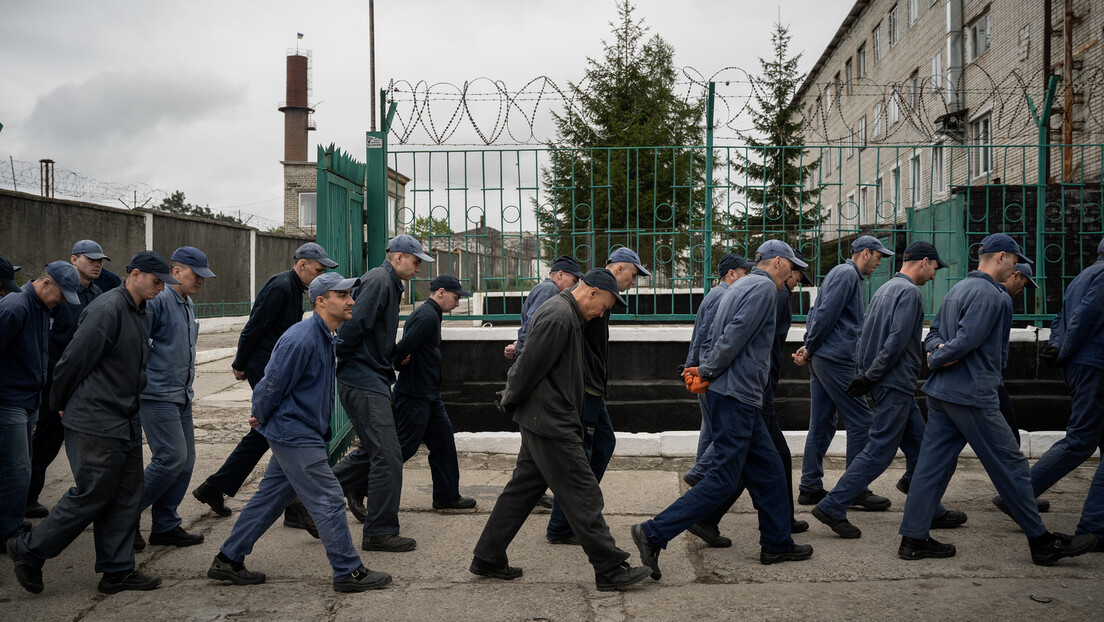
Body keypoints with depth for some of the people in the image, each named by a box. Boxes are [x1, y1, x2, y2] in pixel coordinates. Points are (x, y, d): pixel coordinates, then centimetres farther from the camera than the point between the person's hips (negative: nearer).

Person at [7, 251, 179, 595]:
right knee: (92, 495, -2)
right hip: (94, 422, -9)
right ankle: (28, 550, 16)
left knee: (126, 495, 9)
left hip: (126, 422, 9)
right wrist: (60, 404, -2)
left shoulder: (140, 314, 12)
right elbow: (73, 360, -16)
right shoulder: (106, 310, -19)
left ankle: (117, 571, 17)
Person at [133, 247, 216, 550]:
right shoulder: (157, 300, -14)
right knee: (171, 458, -12)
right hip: (157, 396, -9)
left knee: (185, 460, 8)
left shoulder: (188, 304, 17)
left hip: (181, 396, 9)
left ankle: (165, 525, 17)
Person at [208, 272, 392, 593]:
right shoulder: (301, 340, -22)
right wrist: (261, 419, -2)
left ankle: (228, 560, 26)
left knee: (271, 496, 16)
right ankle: (349, 573, 6)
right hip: (295, 435, -10)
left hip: (298, 433, 10)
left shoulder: (328, 337, 9)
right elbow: (272, 385, -15)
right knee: (328, 500, -4)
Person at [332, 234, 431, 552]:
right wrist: (341, 360, -13)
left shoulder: (388, 283, 19)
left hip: (372, 382, 11)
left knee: (372, 451, 18)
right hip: (364, 382, -11)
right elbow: (354, 324, -23)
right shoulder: (379, 280, -14)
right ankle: (380, 532, 0)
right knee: (388, 455, -8)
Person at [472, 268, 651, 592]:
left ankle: (487, 558, 22)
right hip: (550, 423, -11)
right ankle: (610, 569, 1)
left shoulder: (563, 312, 17)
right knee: (582, 493, -5)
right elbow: (530, 365, -20)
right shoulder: (559, 316, -19)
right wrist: (510, 402, -6)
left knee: (524, 487, 15)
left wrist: (510, 400, 20)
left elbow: (528, 364, 23)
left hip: (543, 420, 11)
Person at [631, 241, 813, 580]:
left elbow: (715, 337, 19)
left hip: (740, 398, 10)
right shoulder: (764, 287, -10)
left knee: (767, 469, 16)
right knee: (724, 479, -8)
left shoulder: (741, 286, 21)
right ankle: (654, 533, -8)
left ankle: (777, 544, 25)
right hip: (736, 396, -10)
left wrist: (704, 371, 8)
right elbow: (733, 338, -19)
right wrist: (706, 373, -9)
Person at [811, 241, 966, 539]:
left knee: (918, 446, 15)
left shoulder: (885, 289, 17)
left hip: (897, 385, 10)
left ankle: (932, 512, 23)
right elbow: (896, 341, -22)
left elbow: (865, 334, 16)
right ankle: (832, 507, -6)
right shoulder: (909, 292, -13)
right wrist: (870, 376, -17)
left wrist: (865, 374, 13)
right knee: (880, 450, -7)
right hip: (895, 383, -10)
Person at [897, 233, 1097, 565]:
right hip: (971, 395, -9)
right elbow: (966, 341, -22)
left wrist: (937, 350, -2)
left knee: (934, 463, 8)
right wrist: (937, 361, -7)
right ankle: (1041, 542, 14)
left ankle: (913, 538, 9)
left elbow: (934, 331, 18)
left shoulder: (958, 288, 16)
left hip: (941, 392, 10)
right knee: (1010, 465, 2)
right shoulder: (989, 295, -15)